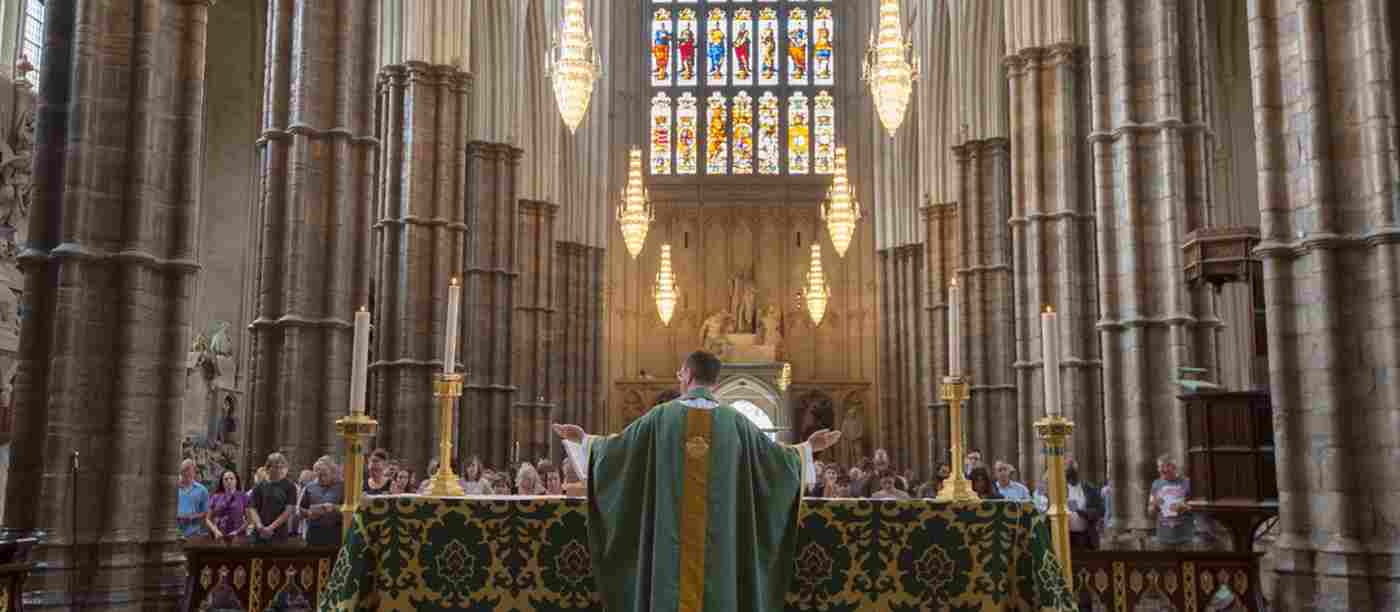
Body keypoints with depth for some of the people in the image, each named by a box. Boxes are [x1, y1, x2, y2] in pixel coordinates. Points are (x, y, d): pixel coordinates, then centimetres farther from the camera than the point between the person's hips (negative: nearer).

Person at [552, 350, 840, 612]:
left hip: (672, 535, -1)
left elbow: (615, 446, 7)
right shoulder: (735, 420, 1)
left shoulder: (662, 415, -2)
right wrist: (808, 447, 27)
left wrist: (583, 439, 25)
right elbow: (776, 455, 9)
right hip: (718, 536, 1)